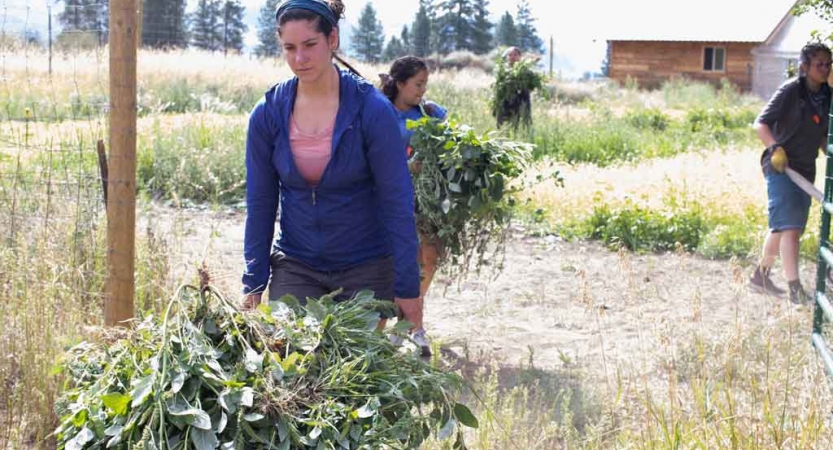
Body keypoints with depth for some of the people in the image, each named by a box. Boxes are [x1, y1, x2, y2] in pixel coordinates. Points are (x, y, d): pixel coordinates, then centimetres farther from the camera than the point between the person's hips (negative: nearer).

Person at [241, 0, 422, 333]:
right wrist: (254, 285, -1)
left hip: (366, 269, -2)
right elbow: (259, 204, 1)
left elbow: (397, 202, -12)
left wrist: (407, 288, -13)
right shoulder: (267, 114, -4)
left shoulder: (372, 109, -13)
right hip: (295, 267, 2)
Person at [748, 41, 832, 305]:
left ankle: (761, 275, 31)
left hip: (805, 170, 8)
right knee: (789, 227, -13)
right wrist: (775, 148, -27)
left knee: (782, 228, 16)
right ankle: (795, 290, -15)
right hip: (780, 166, -7)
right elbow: (761, 123, -13)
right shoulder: (791, 90, -11)